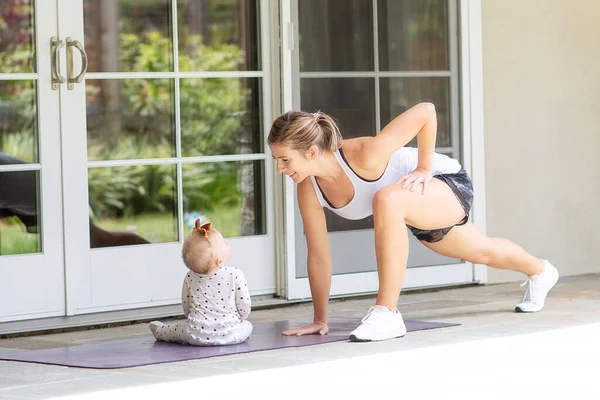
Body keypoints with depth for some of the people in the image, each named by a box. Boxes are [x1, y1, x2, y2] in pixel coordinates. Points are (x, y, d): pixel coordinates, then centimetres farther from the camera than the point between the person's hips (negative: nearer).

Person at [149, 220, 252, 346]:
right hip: (230, 335, -3)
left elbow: (186, 308, 8)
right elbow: (244, 307, -6)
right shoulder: (235, 275, -12)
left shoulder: (190, 278, -1)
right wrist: (236, 320, 14)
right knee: (247, 325, 27)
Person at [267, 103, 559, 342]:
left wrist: (424, 169, -26)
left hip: (448, 185, -8)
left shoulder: (365, 155, -39)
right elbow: (319, 256, -10)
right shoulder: (308, 189, -20)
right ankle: (539, 271, 66)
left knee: (386, 200, -39)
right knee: (482, 253, 32)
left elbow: (426, 111, -32)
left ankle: (387, 314, -31)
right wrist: (320, 319, -8)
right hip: (420, 213, 8)